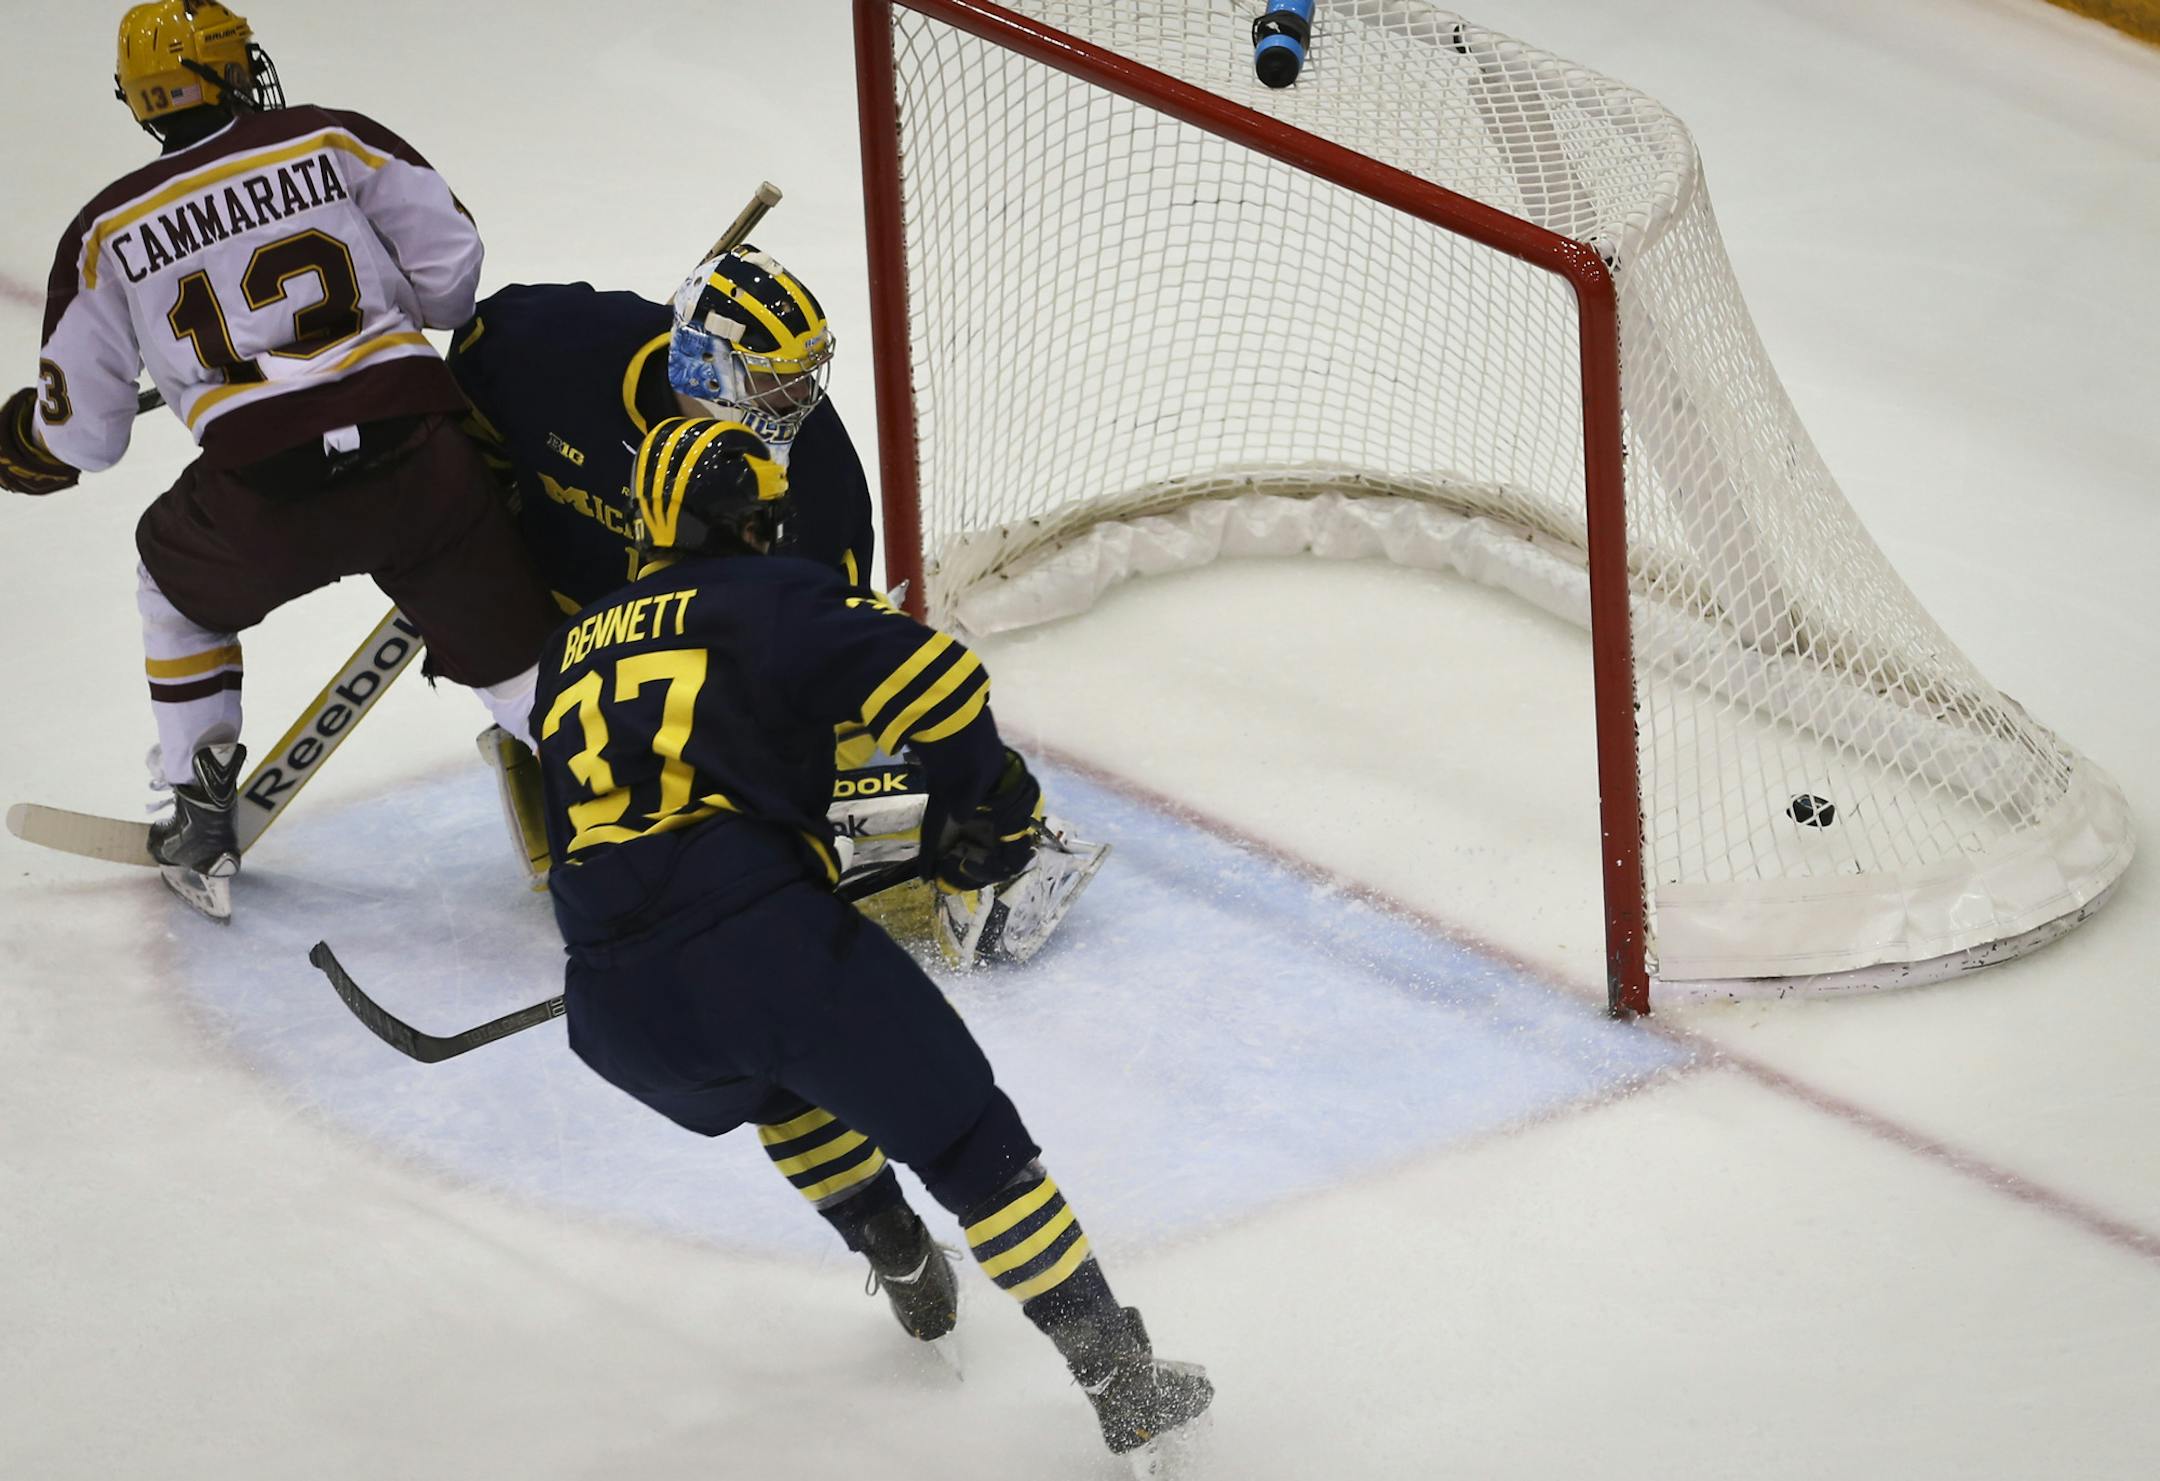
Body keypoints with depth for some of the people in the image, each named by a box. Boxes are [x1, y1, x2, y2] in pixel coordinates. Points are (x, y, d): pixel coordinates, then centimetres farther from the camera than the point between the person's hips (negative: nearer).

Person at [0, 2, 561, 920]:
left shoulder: (108, 232, 12)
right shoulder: (332, 141, 9)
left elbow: (81, 433, 15)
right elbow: (451, 267, 4)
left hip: (262, 500, 0)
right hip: (419, 459, 0)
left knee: (180, 585, 30)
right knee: (509, 647, 11)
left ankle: (201, 832, 32)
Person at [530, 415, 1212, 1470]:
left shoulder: (567, 652, 25)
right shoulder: (769, 595, 8)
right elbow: (932, 676, -6)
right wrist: (987, 805, 10)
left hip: (617, 1020, 5)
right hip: (768, 947, -5)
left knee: (782, 1082, 39)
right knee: (966, 1140, 7)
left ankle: (903, 1265, 40)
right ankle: (1122, 1382, 5)